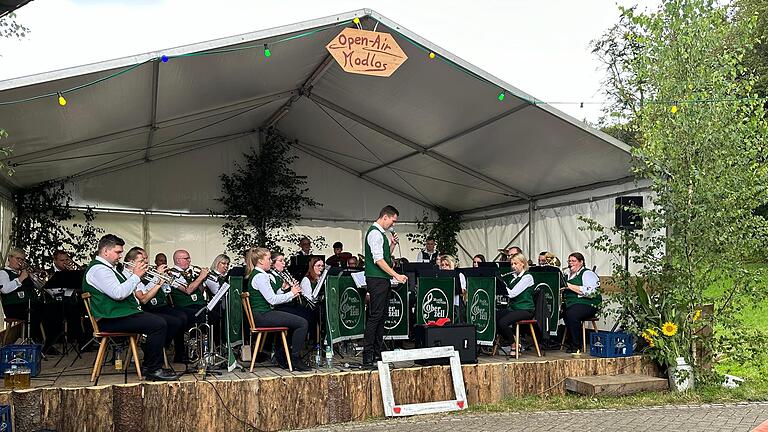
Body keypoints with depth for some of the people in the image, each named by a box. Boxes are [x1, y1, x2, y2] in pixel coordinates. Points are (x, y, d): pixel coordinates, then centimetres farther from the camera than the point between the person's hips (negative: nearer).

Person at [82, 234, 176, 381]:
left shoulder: (108, 268, 22)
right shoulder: (98, 269, -13)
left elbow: (124, 290, 26)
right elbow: (118, 294, -24)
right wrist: (136, 276, -14)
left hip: (119, 314, 11)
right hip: (111, 320, -11)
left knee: (159, 322, 13)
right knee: (159, 325, -21)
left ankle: (148, 365, 13)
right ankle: (153, 370, -15)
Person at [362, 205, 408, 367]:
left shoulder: (380, 233, 19)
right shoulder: (375, 233, -12)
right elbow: (378, 260, -19)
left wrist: (392, 244, 12)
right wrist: (396, 275, -19)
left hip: (383, 280, 11)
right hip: (377, 279, -11)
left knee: (381, 316, 11)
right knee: (375, 316, -11)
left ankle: (377, 353, 17)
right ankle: (367, 355, -10)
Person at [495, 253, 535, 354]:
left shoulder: (527, 277, -8)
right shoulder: (514, 277, 17)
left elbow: (512, 293, -18)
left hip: (525, 310, -8)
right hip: (513, 308, 8)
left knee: (503, 322, -29)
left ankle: (515, 345, -6)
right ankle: (513, 341, -1)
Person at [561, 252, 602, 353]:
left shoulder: (588, 274, 0)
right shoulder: (567, 274, 23)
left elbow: (590, 292, -16)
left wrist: (570, 286, -16)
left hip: (586, 303, -7)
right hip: (569, 303, 7)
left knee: (571, 314, -35)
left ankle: (576, 345, -21)